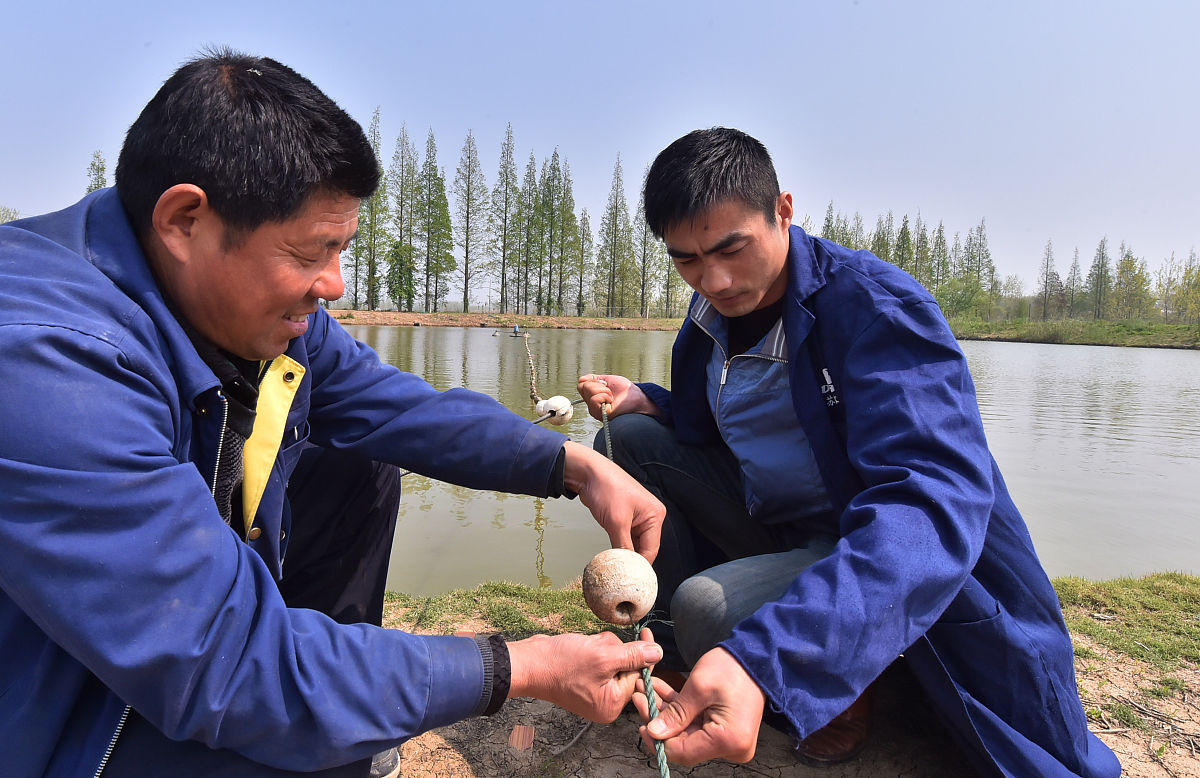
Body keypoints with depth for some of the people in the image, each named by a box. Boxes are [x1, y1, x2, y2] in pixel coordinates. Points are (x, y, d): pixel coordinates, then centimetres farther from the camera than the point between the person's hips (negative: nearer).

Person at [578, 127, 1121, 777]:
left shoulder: (875, 303, -23)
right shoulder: (709, 316, 0)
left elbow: (933, 501, -37)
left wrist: (759, 660, -50)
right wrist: (649, 402, -9)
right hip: (776, 527, 7)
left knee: (709, 606, -33)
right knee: (629, 439, -6)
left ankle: (836, 690, 1)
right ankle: (678, 648, 2)